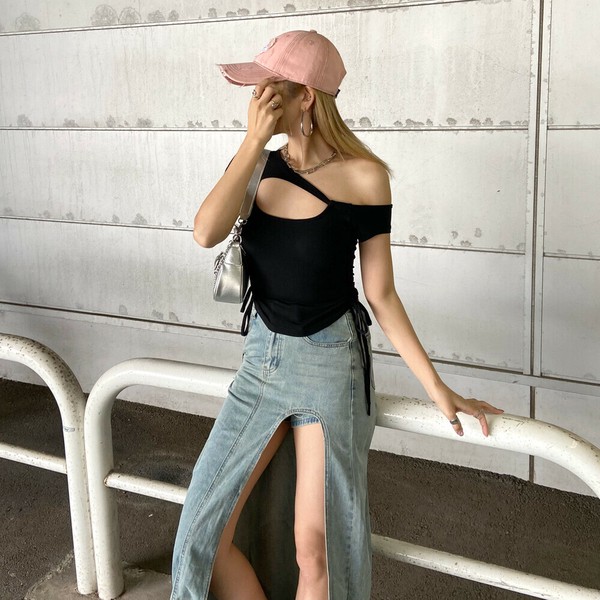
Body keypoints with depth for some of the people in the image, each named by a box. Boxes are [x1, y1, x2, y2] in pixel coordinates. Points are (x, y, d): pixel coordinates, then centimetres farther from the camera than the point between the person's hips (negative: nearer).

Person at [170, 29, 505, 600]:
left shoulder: (362, 177, -11)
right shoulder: (257, 165, 1)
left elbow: (380, 294, -6)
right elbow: (206, 233, -18)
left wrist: (438, 388, -8)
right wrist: (254, 141, -18)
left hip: (330, 364, -4)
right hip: (261, 358, 4)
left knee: (315, 548, 1)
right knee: (205, 530, 2)